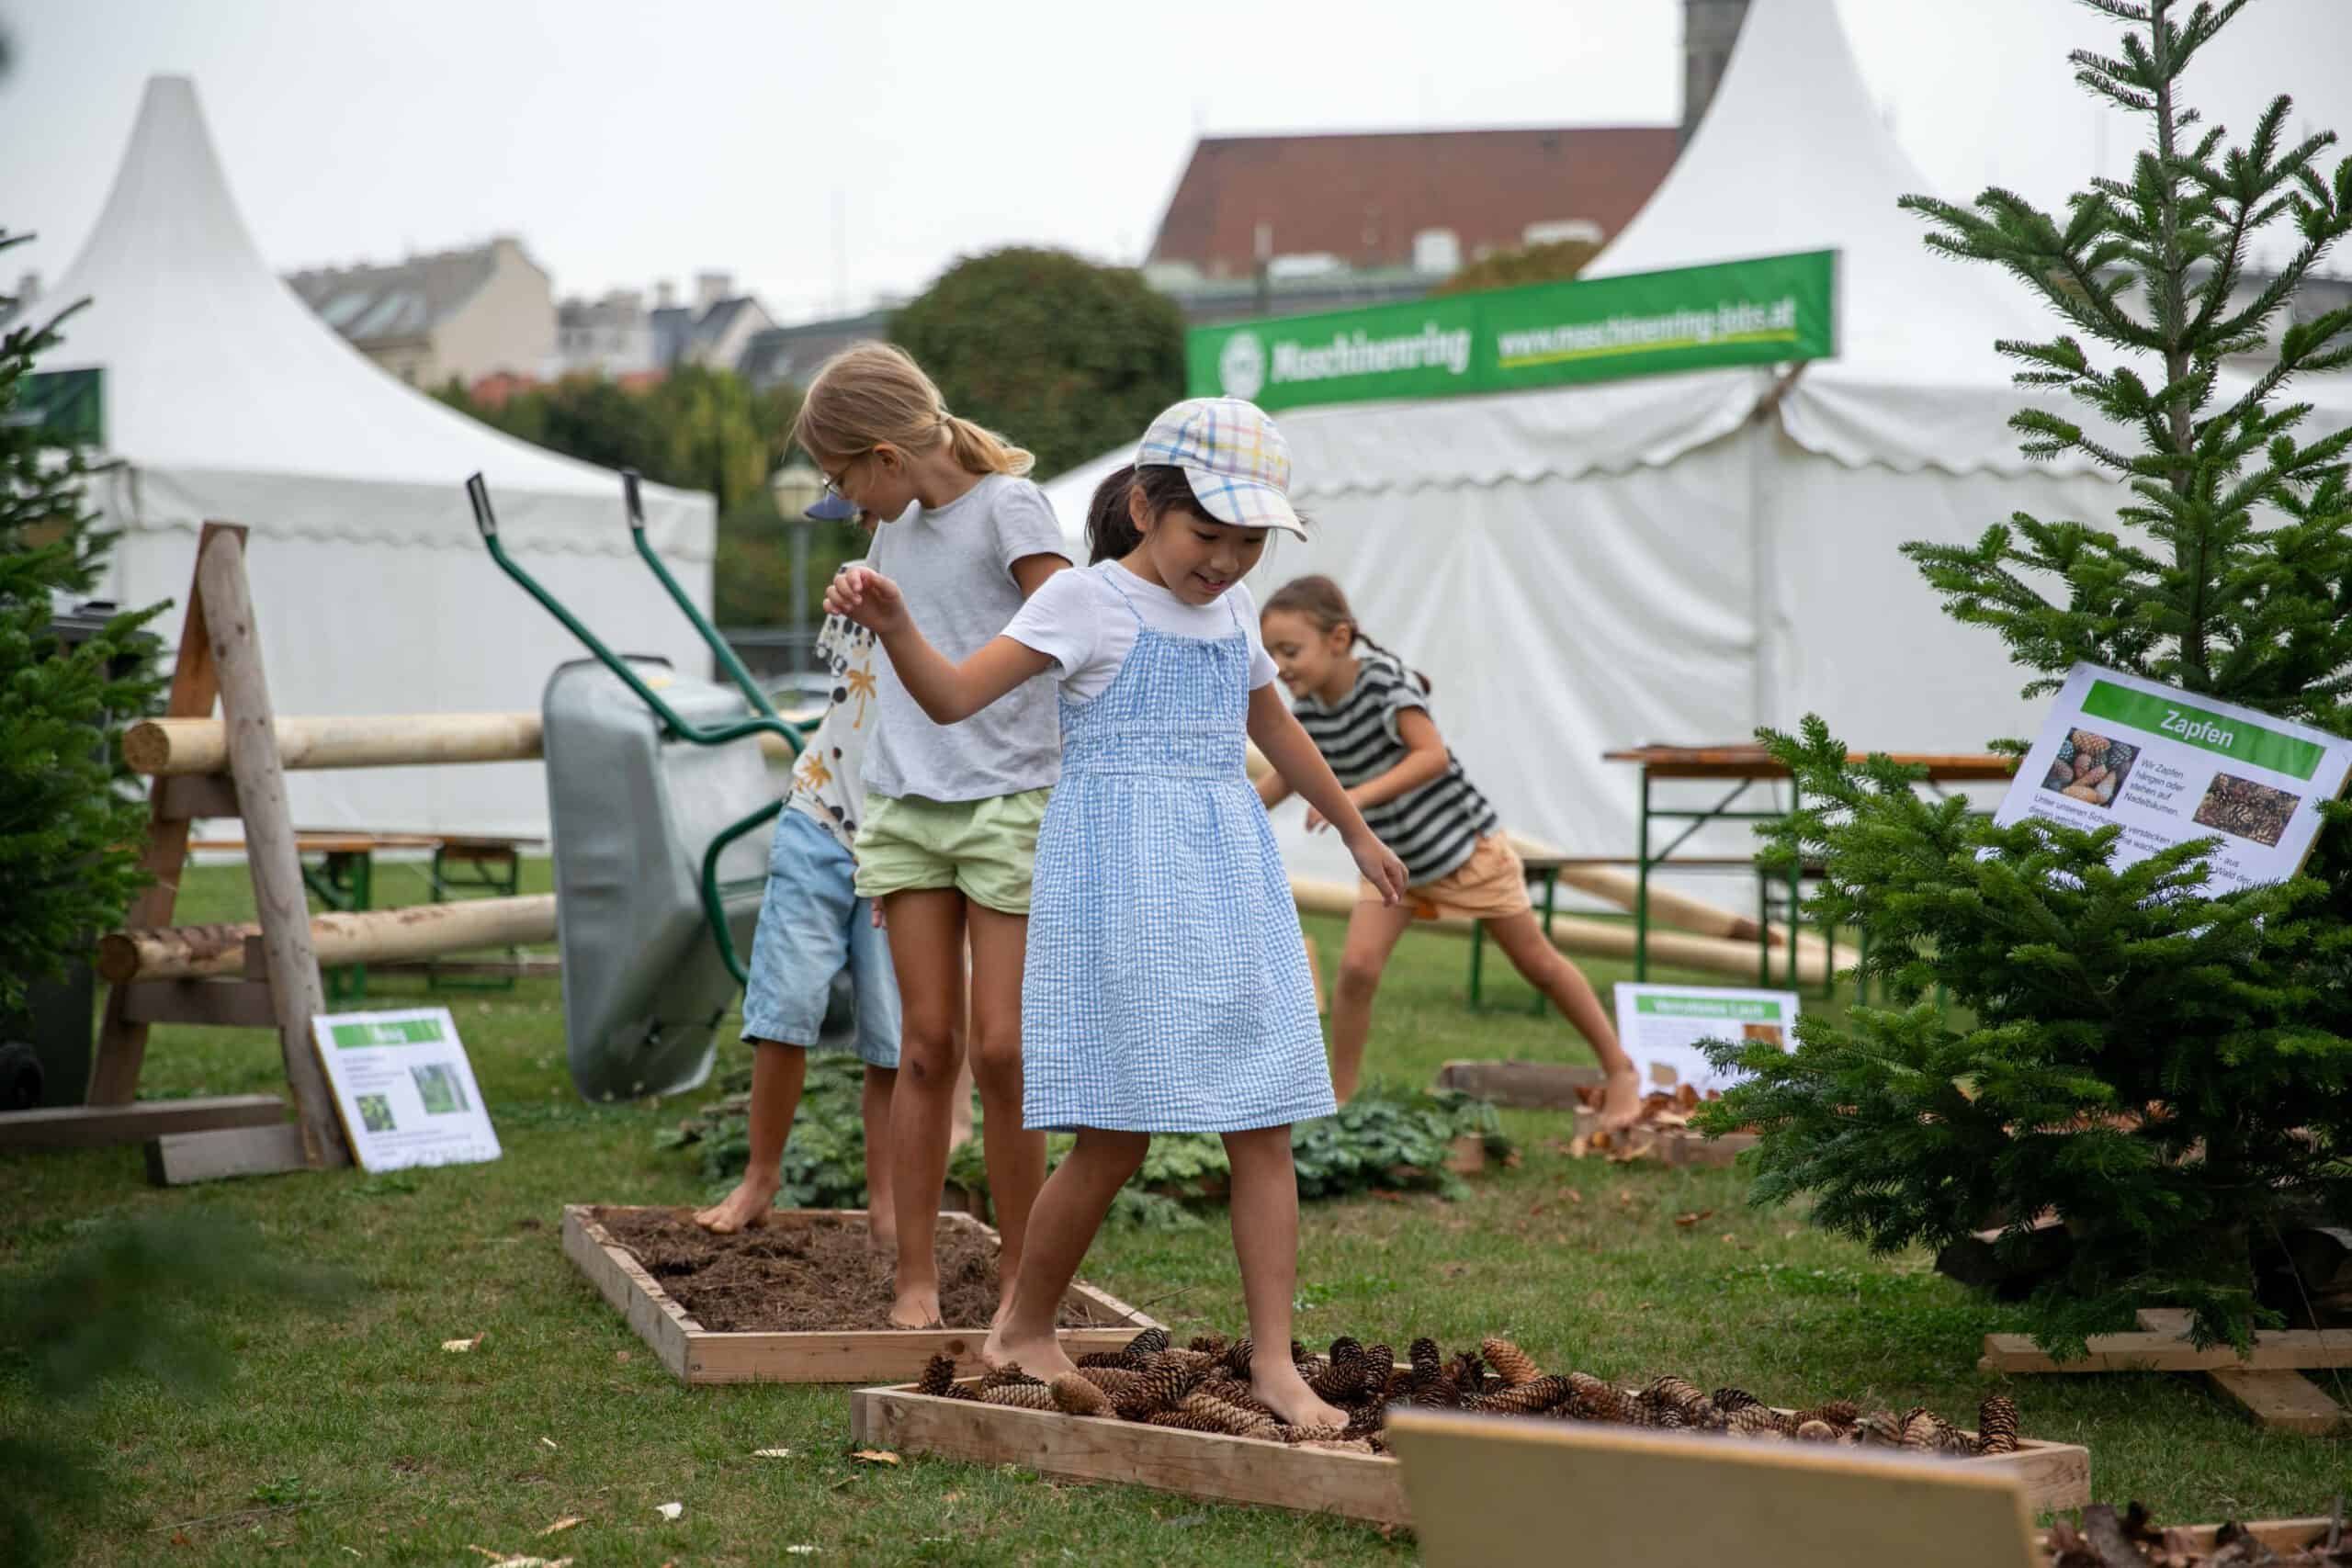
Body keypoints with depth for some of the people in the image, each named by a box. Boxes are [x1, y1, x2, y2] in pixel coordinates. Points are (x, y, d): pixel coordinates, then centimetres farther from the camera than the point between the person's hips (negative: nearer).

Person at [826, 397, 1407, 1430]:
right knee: (1115, 1138, -6)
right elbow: (954, 697, -14)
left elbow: (1275, 728, 32)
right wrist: (893, 625, -33)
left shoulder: (1229, 609, 15)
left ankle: (1275, 1364, 4)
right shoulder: (1087, 601, -5)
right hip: (1119, 879, -6)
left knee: (1264, 1128, 0)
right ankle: (1023, 1328, 15)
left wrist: (1357, 832, 41)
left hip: (1229, 877, 7)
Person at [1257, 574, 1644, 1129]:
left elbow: (1432, 755, -36)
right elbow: (1284, 779, 8)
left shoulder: (1382, 676, -27)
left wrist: (1358, 796, -46)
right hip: (1391, 861, 5)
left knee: (1537, 962, 8)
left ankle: (1620, 1069, 24)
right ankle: (1339, 1100, -4)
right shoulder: (1308, 712, -9)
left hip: (1463, 845, -5)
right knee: (1357, 967, -16)